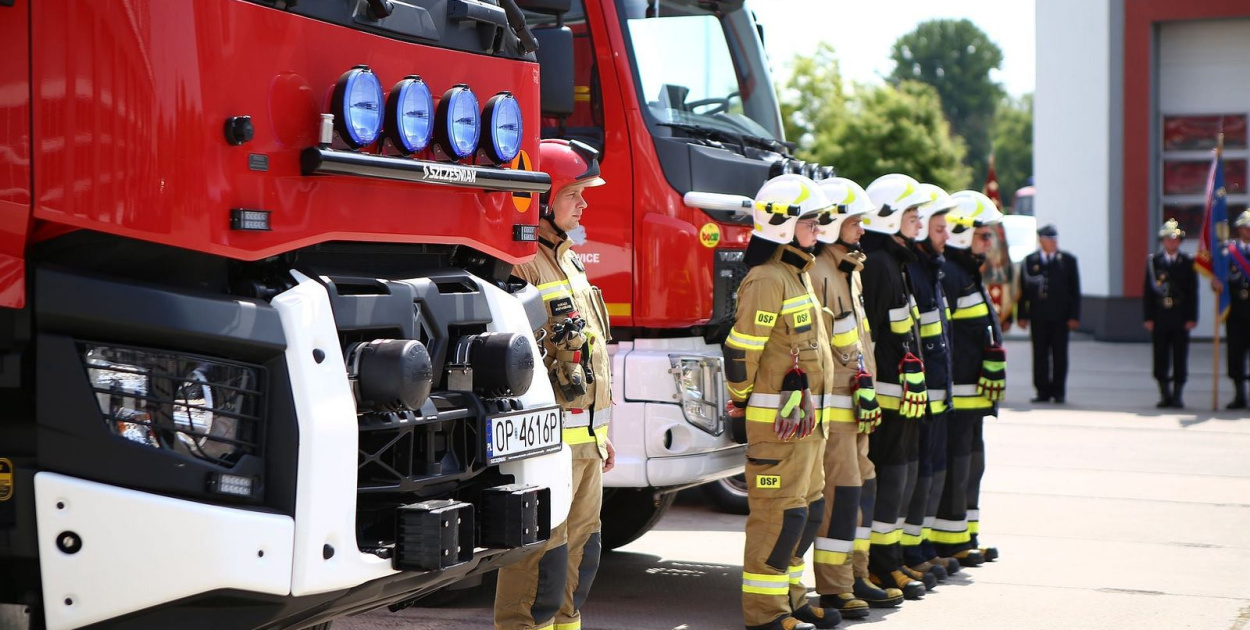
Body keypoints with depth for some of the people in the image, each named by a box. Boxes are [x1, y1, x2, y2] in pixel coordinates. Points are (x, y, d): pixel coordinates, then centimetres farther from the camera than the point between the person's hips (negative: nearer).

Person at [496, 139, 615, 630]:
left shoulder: (568, 263, 18)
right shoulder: (521, 267, -15)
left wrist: (601, 434, 24)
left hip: (585, 442, 10)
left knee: (579, 554, 16)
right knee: (542, 560, -7)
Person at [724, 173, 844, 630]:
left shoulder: (799, 274, 16)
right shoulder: (767, 280, -16)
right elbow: (740, 348, -18)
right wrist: (742, 401, -6)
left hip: (806, 417, 10)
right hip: (779, 417, -10)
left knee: (808, 509, 15)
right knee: (779, 512, -6)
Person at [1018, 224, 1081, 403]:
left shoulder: (1068, 260, 6)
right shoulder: (1029, 261, 6)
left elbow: (1075, 290, 4)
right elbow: (1023, 290, 5)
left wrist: (1074, 316, -3)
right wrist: (1022, 315, -1)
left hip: (1060, 316, 0)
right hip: (1038, 316, 0)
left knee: (1059, 354, 3)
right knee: (1040, 354, 1)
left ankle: (1059, 390, 10)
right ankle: (1043, 390, 7)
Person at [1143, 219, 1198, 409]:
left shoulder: (1188, 262, 4)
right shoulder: (1153, 262, 5)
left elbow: (1193, 292, 3)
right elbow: (1147, 291, 4)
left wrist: (1192, 318, -5)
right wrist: (1148, 317, -3)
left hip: (1180, 318, -1)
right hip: (1159, 317, 1)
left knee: (1180, 359, 1)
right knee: (1160, 359, 2)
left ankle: (1178, 396, 8)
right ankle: (1165, 395, 12)